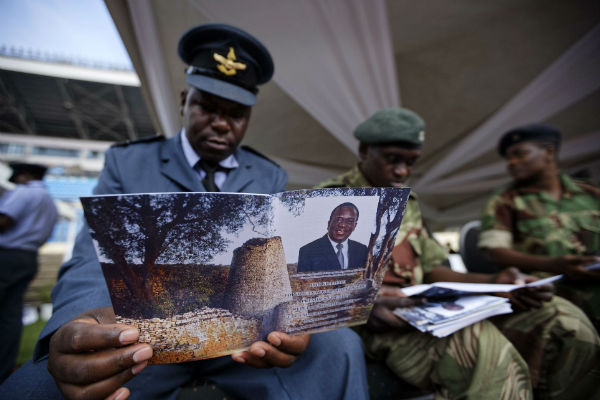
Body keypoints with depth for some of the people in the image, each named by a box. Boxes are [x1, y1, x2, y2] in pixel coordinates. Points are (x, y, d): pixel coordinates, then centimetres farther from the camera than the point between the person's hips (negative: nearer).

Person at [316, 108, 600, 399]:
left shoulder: (406, 202, 20)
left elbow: (430, 269, 16)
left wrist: (493, 283, 0)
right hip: (378, 324, -7)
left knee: (560, 316, -5)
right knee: (486, 346, -35)